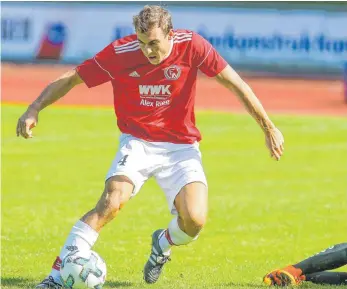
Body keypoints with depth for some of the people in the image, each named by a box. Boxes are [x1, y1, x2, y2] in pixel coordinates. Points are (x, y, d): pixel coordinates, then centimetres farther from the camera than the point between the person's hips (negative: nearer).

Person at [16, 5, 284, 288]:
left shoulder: (191, 45, -16)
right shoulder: (120, 52, -17)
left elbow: (235, 84, -7)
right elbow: (70, 79, -7)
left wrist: (269, 128, -3)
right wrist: (34, 109, -20)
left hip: (181, 146, 1)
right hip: (137, 141, -1)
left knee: (195, 220, -18)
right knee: (111, 202, -27)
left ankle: (163, 244, 20)